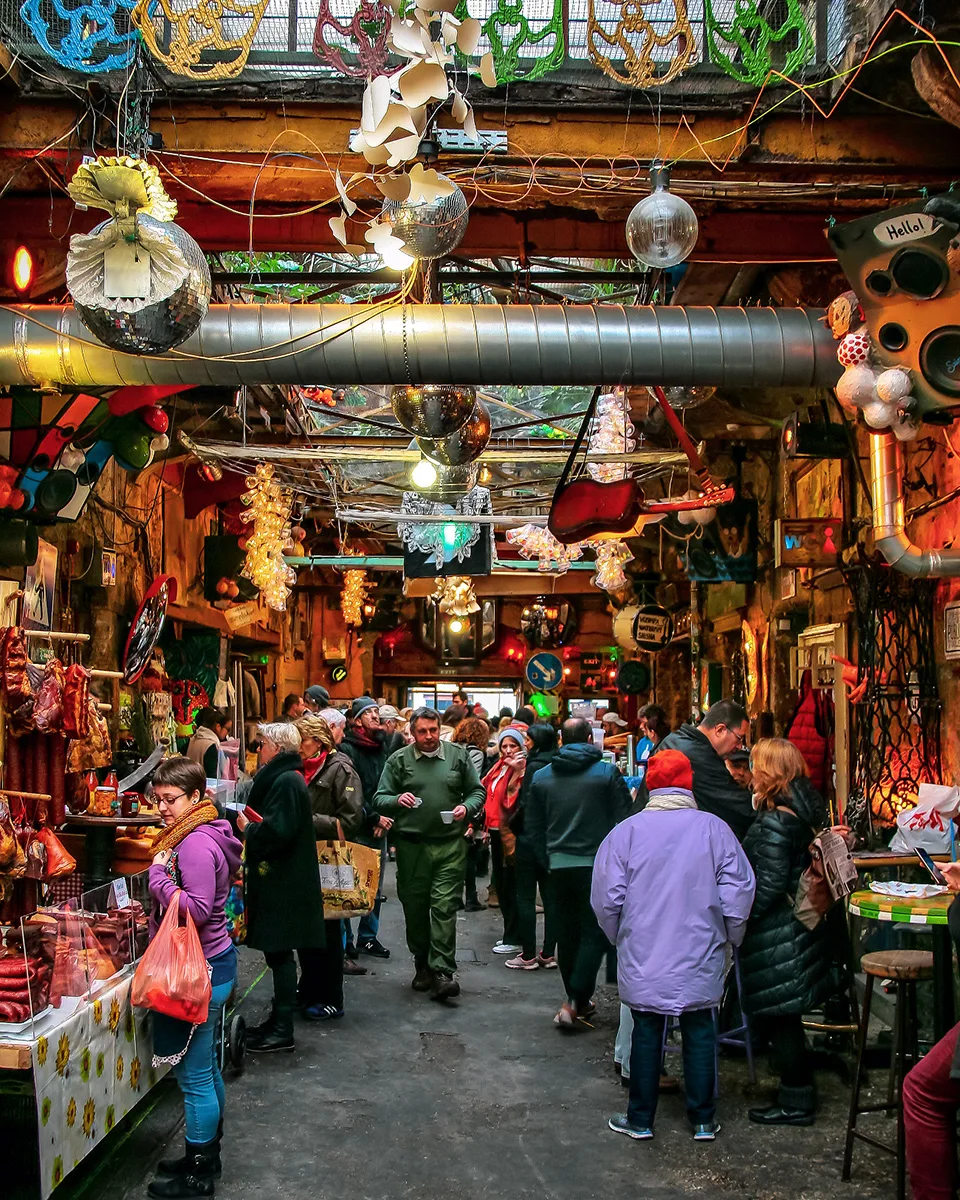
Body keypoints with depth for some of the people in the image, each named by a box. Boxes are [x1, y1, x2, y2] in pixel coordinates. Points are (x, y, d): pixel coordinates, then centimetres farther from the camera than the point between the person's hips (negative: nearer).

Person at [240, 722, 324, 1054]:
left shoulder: (287, 781, -18)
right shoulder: (280, 777, 15)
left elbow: (276, 832, -26)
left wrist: (247, 827, -11)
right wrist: (248, 822, 4)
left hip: (284, 882, -10)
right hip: (278, 879, 10)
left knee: (279, 952, -3)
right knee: (277, 952, 15)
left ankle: (283, 1031, 5)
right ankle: (279, 1019, 25)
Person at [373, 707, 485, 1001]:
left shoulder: (458, 755, 7)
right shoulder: (398, 760, 5)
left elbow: (478, 792, 12)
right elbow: (379, 799, 4)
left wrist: (467, 807, -9)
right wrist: (397, 800, -17)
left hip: (450, 846, -1)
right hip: (411, 846, 1)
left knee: (444, 907, -8)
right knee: (414, 907, 9)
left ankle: (442, 972, -7)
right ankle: (423, 965, 26)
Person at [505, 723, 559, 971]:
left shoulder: (534, 767, -14)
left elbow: (527, 804, -18)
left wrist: (513, 825, -4)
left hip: (530, 837, -7)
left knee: (526, 897, 2)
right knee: (550, 896, 10)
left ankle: (528, 956, 5)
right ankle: (549, 953, 15)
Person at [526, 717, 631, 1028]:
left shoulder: (542, 777, 6)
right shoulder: (607, 773, -6)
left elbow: (532, 825, 10)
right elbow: (624, 821, -6)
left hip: (559, 865, 4)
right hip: (597, 863, -4)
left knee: (567, 933, 14)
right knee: (594, 933, 1)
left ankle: (577, 1001, 23)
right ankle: (574, 1001, -8)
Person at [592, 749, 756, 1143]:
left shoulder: (627, 831, -8)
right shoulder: (714, 829, -8)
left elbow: (606, 898, -4)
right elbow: (738, 891, -5)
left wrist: (619, 937, 14)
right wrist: (729, 937, 11)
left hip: (643, 958, 0)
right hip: (700, 959, 0)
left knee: (646, 1033, 11)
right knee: (700, 1033, 12)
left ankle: (640, 1119, 21)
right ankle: (703, 1120, 22)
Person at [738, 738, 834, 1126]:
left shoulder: (774, 822, -21)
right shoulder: (805, 812, 7)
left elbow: (770, 884, -22)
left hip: (775, 934, -9)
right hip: (800, 925, 9)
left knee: (777, 1016, 2)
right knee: (783, 1016, 19)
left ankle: (796, 1101, 11)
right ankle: (799, 1090, 29)